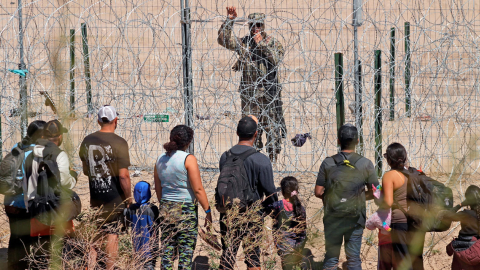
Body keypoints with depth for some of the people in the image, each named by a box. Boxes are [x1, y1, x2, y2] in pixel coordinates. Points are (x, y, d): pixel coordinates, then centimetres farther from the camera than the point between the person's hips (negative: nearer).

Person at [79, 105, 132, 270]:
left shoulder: (87, 141, 3)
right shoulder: (119, 143, -15)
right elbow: (123, 176, -17)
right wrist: (128, 197, -6)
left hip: (95, 197, 5)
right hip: (114, 196, -5)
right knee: (112, 235, 1)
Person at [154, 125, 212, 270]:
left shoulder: (160, 160, 7)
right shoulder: (188, 159, -11)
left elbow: (158, 190, 13)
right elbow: (198, 189, -13)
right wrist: (208, 211, -7)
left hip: (165, 209, 6)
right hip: (186, 209, -6)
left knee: (167, 252, 9)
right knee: (186, 253, 0)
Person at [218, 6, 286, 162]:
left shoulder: (273, 43, 4)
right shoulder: (243, 43, 7)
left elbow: (276, 60, -14)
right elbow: (223, 40, -4)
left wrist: (261, 44, -15)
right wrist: (229, 21, -11)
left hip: (269, 93, -2)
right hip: (249, 94, 2)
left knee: (272, 127, -3)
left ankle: (273, 158, 5)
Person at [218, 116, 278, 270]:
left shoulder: (225, 157, 0)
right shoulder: (261, 160, -13)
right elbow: (269, 190, -9)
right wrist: (273, 207, 7)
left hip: (228, 215, 4)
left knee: (227, 255, 8)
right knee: (253, 257, 4)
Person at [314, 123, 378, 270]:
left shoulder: (328, 163, -4)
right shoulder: (365, 164, -4)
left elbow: (318, 192, -3)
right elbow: (374, 193, 0)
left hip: (332, 218, 0)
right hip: (355, 218, 0)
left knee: (331, 258, 8)